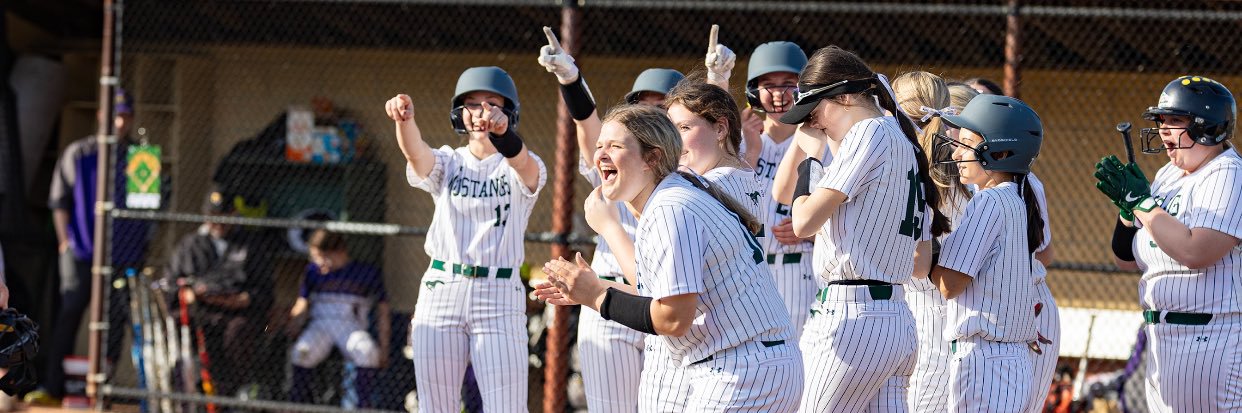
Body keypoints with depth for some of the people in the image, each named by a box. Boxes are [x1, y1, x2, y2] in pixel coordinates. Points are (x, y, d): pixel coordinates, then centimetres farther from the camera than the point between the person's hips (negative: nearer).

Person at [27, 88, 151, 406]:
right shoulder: (78, 154, 4)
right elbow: (59, 201, 7)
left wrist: (142, 247, 4)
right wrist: (65, 242, -1)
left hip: (124, 256, 1)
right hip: (82, 250, -1)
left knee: (116, 320, 0)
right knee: (69, 314, -7)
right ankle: (52, 387, -6)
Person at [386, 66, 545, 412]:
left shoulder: (524, 171, 2)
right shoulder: (447, 163, 9)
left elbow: (522, 163, -23)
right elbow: (415, 151, -14)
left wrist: (502, 130, -48)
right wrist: (404, 119, -39)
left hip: (500, 296, -3)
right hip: (441, 292, 3)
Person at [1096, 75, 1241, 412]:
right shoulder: (1167, 176, 15)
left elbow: (1194, 252, -25)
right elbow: (1128, 258, 18)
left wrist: (1141, 201, -17)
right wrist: (1126, 203, 1)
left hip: (1214, 342, -9)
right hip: (1164, 342, 9)